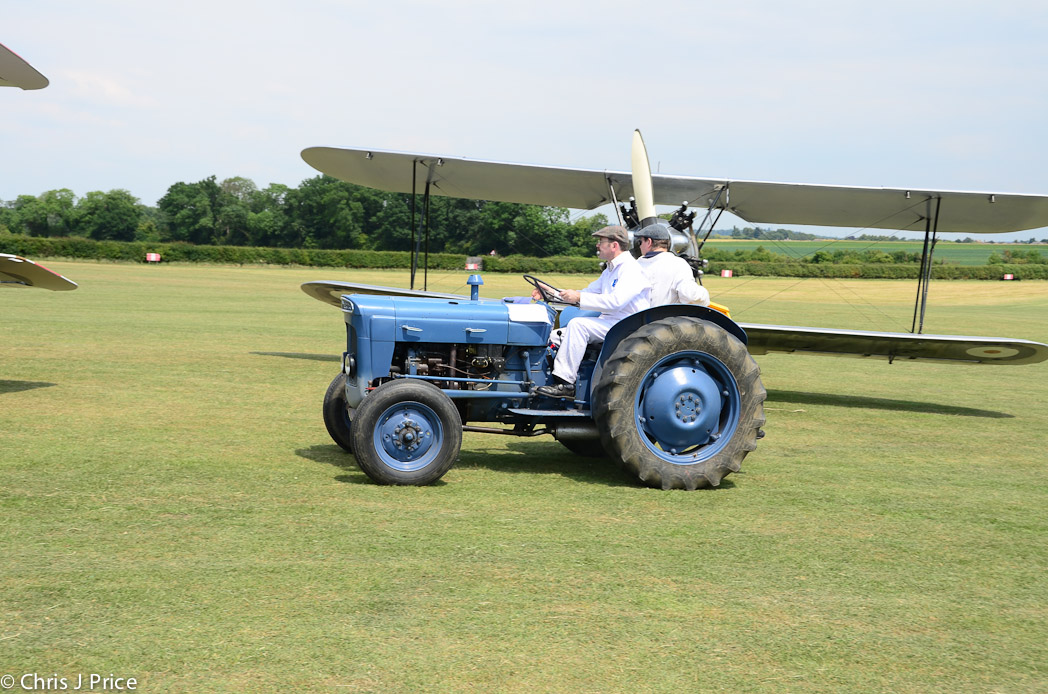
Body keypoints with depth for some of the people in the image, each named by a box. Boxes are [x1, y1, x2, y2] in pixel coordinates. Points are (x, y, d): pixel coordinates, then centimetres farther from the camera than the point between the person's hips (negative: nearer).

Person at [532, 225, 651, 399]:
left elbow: (616, 301, -27)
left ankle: (565, 384, -28)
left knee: (578, 324, -27)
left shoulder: (631, 268, -14)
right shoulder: (610, 270, 19)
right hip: (608, 322, 10)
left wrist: (579, 298, -26)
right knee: (560, 335, -2)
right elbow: (589, 292, 25)